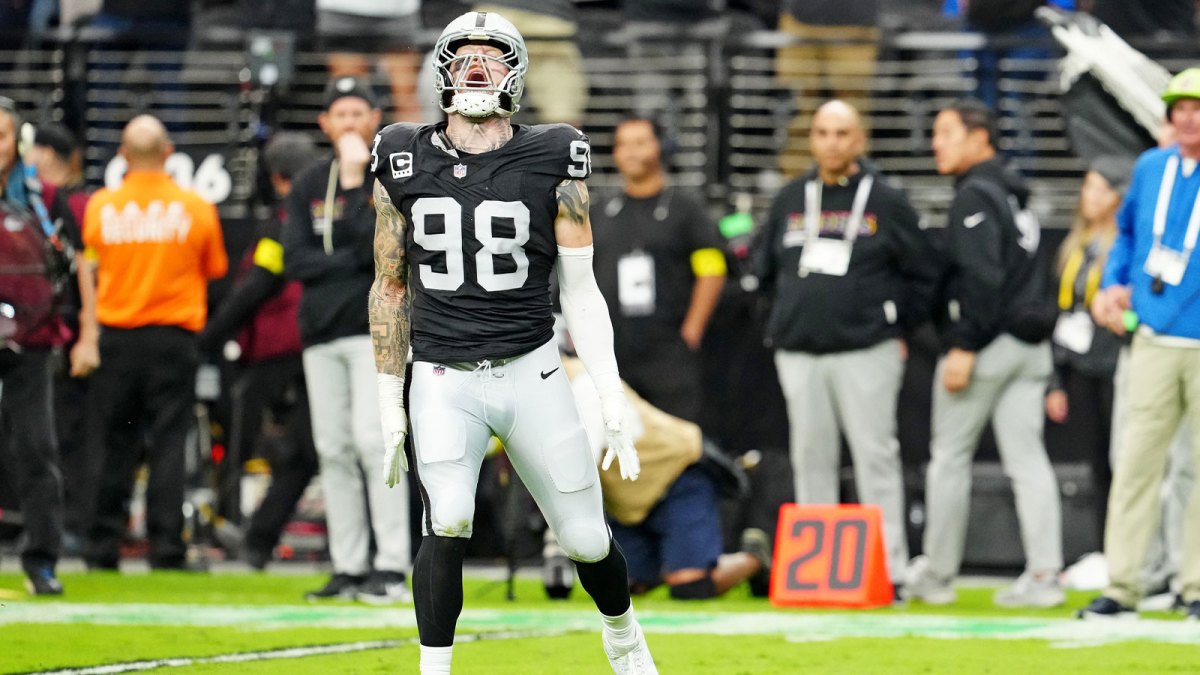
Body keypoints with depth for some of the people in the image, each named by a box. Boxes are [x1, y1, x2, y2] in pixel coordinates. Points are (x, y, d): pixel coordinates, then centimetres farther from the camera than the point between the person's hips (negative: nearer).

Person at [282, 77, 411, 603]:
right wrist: (354, 261, -8)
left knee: (371, 439, -16)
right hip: (322, 334, 5)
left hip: (375, 327, -5)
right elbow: (295, 261, 3)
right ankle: (349, 569, 7)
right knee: (333, 451, 4)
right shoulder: (309, 185, 13)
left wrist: (355, 182, -13)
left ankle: (392, 567, -17)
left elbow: (378, 245, -15)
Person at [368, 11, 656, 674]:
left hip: (532, 372, 0)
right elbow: (391, 287, 11)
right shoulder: (406, 165, 2)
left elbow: (579, 290, 2)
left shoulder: (551, 164, -1)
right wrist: (389, 407, 9)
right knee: (447, 521, -23)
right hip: (443, 379, 0)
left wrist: (614, 407, -4)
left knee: (586, 539, 7)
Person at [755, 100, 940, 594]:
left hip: (866, 354, -4)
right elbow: (768, 271, 23)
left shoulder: (886, 202, 2)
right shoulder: (790, 201, 13)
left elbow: (923, 275, 6)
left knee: (875, 456, -6)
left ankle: (888, 568, -6)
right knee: (811, 459, 6)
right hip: (798, 355, 4)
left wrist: (897, 328, 3)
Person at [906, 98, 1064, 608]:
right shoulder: (1015, 195, 19)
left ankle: (937, 575, 9)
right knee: (1027, 459, 3)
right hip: (1030, 341, 8)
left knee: (950, 457, 3)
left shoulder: (974, 196, -10)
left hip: (987, 340, -8)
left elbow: (981, 276, -20)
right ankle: (1044, 575, -5)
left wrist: (964, 346, -21)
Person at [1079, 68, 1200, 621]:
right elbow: (1128, 230, 26)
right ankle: (1121, 586, 1)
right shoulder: (1150, 168, 11)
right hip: (1154, 341, 3)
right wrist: (1113, 285, 12)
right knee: (1136, 461, -1)